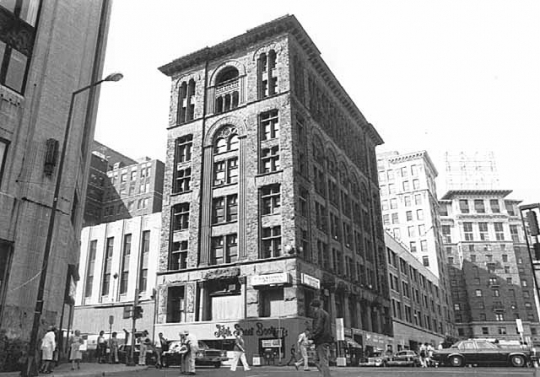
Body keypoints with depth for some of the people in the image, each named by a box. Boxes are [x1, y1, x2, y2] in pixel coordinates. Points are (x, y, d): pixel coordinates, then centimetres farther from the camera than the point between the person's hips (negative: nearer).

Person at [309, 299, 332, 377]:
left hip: (321, 341, -10)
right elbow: (329, 328, 24)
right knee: (318, 362, 13)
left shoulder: (318, 313, -8)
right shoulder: (325, 313, 21)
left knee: (323, 362, -10)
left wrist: (311, 338, -20)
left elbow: (318, 327, -19)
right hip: (326, 341, 10)